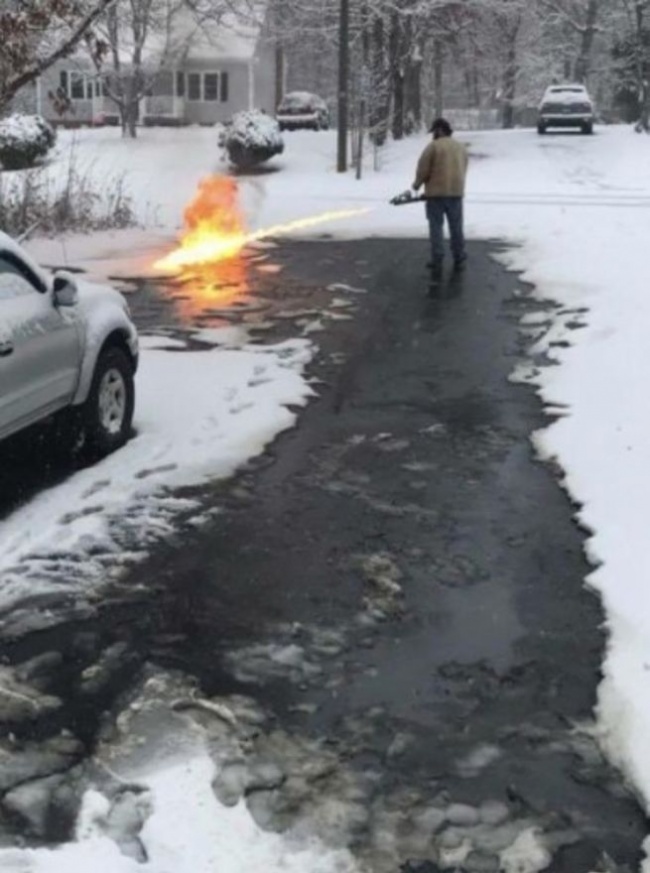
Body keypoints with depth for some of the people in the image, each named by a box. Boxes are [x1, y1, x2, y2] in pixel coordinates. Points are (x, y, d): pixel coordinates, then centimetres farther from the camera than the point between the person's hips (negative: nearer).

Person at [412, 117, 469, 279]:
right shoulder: (461, 147, 11)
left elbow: (423, 170, -9)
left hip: (436, 193, -4)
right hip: (456, 193, 4)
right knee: (456, 228, 14)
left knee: (436, 228, 0)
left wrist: (417, 184, 9)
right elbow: (463, 171, 13)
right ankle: (459, 260, 21)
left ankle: (437, 264, -5)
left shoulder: (433, 146, -8)